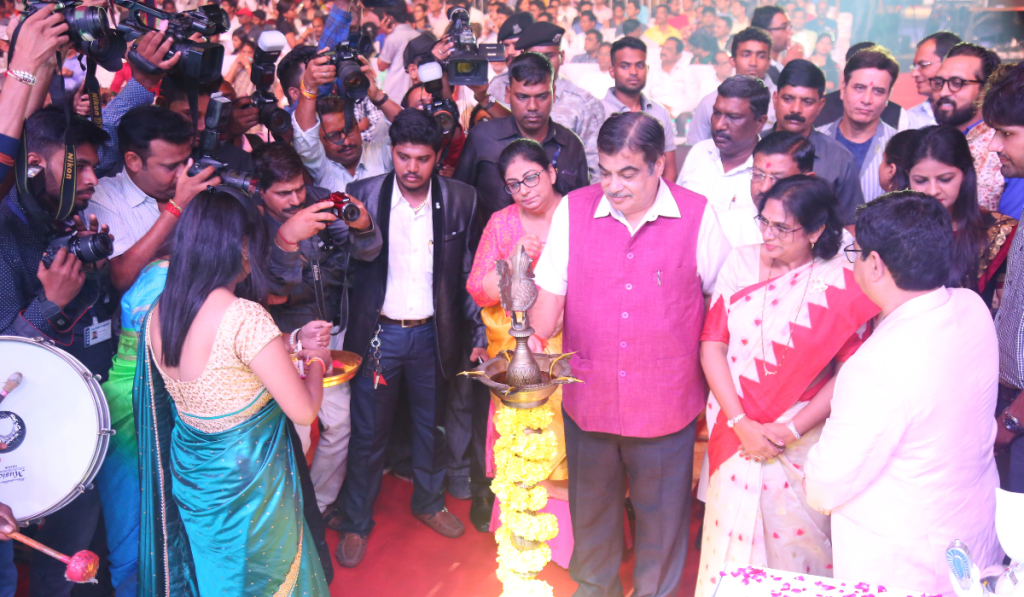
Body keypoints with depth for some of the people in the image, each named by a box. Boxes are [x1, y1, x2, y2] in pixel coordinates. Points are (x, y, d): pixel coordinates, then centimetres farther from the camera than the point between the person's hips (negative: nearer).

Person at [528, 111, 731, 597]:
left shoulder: (698, 215, -8)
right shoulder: (573, 210, -5)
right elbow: (551, 294, -2)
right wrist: (532, 342, -19)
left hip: (667, 403, -2)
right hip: (587, 397, 2)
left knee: (661, 511, 16)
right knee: (590, 506, 21)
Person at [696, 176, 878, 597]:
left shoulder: (843, 286, -9)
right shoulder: (741, 263, -3)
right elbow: (712, 345, -4)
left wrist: (791, 429, -14)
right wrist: (741, 423, -10)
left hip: (801, 441, -2)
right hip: (736, 432, 2)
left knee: (796, 541, 9)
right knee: (732, 537, 12)